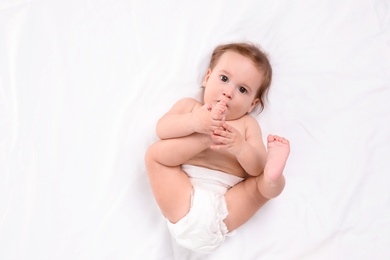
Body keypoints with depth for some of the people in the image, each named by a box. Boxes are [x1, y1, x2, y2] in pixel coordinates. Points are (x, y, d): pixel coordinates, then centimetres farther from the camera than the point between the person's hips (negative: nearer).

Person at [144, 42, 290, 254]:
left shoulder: (247, 124, 16)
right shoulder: (189, 105, 16)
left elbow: (257, 168, 2)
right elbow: (161, 129, -4)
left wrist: (241, 147, -19)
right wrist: (194, 122, -22)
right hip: (184, 205, 0)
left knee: (269, 180, -10)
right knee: (154, 154, -14)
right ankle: (207, 137, -22)